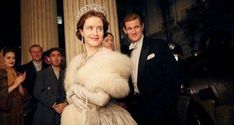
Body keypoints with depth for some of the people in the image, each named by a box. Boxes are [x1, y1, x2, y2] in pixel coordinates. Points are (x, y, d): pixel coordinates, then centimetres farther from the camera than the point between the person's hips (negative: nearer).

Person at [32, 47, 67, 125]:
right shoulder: (42, 73, 4)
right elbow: (38, 93, -7)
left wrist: (65, 104, -16)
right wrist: (53, 105, -13)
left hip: (62, 113, 2)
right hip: (45, 114, -1)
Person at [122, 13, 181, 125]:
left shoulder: (158, 45, -4)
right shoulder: (127, 54, 10)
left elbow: (173, 75, -9)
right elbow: (130, 82, 14)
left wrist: (165, 102, -14)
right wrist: (129, 103, 1)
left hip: (158, 108, -4)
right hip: (136, 108, 5)